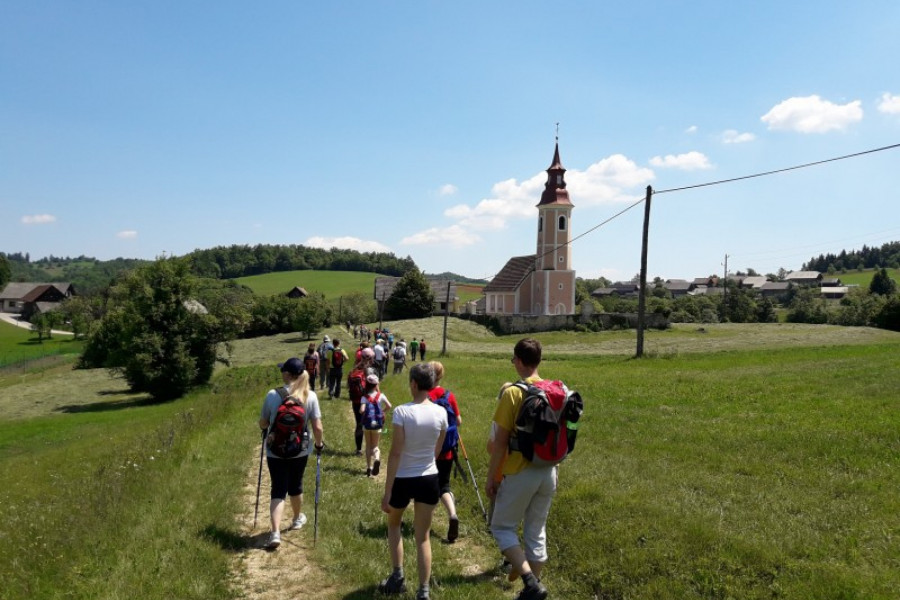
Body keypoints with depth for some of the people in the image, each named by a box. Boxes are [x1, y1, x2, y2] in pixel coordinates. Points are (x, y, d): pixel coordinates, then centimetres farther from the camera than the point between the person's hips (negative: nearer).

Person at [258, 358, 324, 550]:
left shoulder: (272, 395, -12)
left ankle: (275, 533, -7)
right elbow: (317, 427, -9)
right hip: (300, 451, 2)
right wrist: (320, 444, 9)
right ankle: (297, 518, 44)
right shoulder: (310, 396, -11)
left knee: (278, 491, 5)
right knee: (295, 486, 22)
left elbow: (262, 424, 0)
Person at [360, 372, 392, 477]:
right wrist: (383, 412, 2)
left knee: (368, 446, 16)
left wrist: (361, 412, 1)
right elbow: (389, 406, -16)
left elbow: (362, 410, -22)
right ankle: (377, 459, -21)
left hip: (367, 424, 0)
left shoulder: (365, 397, -8)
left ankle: (368, 467, 16)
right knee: (375, 446, 11)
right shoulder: (381, 396, -5)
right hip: (377, 425, 0)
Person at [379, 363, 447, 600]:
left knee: (393, 524, 27)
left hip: (403, 479, -3)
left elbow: (395, 453, -18)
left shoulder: (402, 411, -19)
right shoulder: (441, 413, -6)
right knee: (423, 537, 14)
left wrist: (387, 492, -13)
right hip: (429, 479, 3)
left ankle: (398, 575, 25)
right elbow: (437, 451, 7)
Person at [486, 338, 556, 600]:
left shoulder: (512, 392, -16)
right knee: (536, 532, 18)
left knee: (502, 526, 11)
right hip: (548, 473, 6)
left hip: (521, 473, -6)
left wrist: (490, 478, -6)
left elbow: (501, 441, -15)